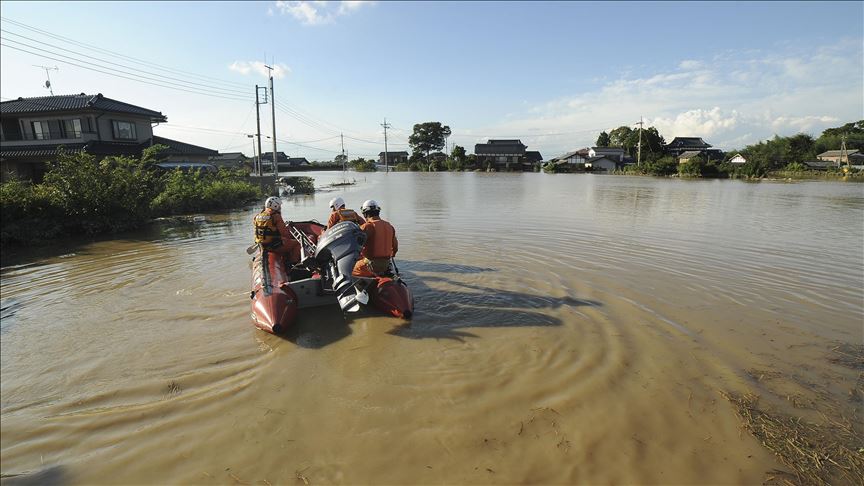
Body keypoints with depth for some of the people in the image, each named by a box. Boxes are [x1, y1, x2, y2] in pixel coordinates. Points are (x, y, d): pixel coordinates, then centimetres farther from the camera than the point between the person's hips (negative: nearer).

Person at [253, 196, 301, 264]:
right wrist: (291, 237, 3)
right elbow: (284, 233, -18)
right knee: (296, 243, 9)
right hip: (276, 246, -8)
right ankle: (294, 262, 7)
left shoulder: (257, 217, 4)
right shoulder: (276, 217, -18)